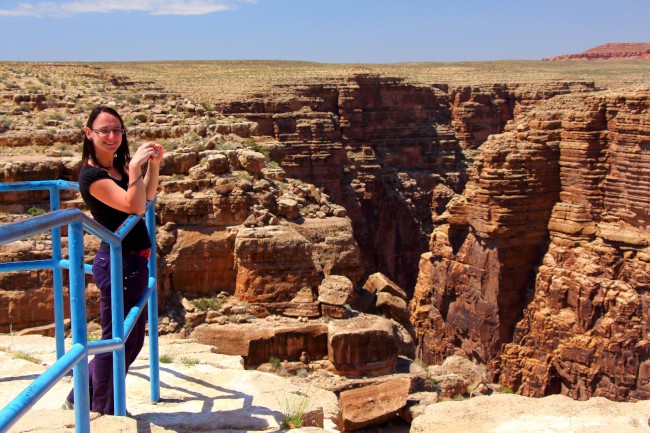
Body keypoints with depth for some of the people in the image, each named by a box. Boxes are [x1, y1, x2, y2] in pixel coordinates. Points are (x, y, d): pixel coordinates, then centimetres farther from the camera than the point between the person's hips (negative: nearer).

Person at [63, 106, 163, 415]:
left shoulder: (118, 167, 10)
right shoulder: (92, 175, -16)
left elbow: (146, 197, 20)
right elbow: (135, 206, -24)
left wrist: (153, 165, 8)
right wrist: (135, 168, -29)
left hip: (134, 262, 9)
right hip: (117, 263, -9)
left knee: (132, 341, 17)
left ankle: (82, 399, 30)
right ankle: (101, 410, 20)